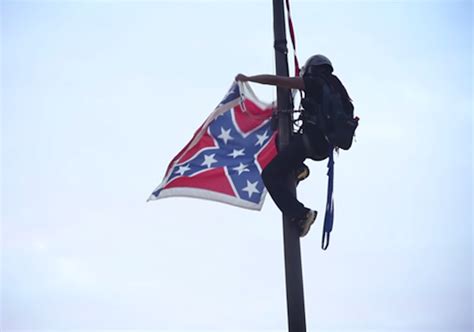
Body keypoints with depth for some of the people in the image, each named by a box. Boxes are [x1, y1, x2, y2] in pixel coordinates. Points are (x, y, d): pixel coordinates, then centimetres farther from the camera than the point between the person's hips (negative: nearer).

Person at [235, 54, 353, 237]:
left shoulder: (314, 82, 0)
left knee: (270, 175, -5)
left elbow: (275, 80, 0)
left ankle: (300, 214, -17)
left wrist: (247, 78, 12)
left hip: (311, 140, -8)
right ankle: (298, 168, 10)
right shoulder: (335, 87, 20)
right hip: (326, 146, 8)